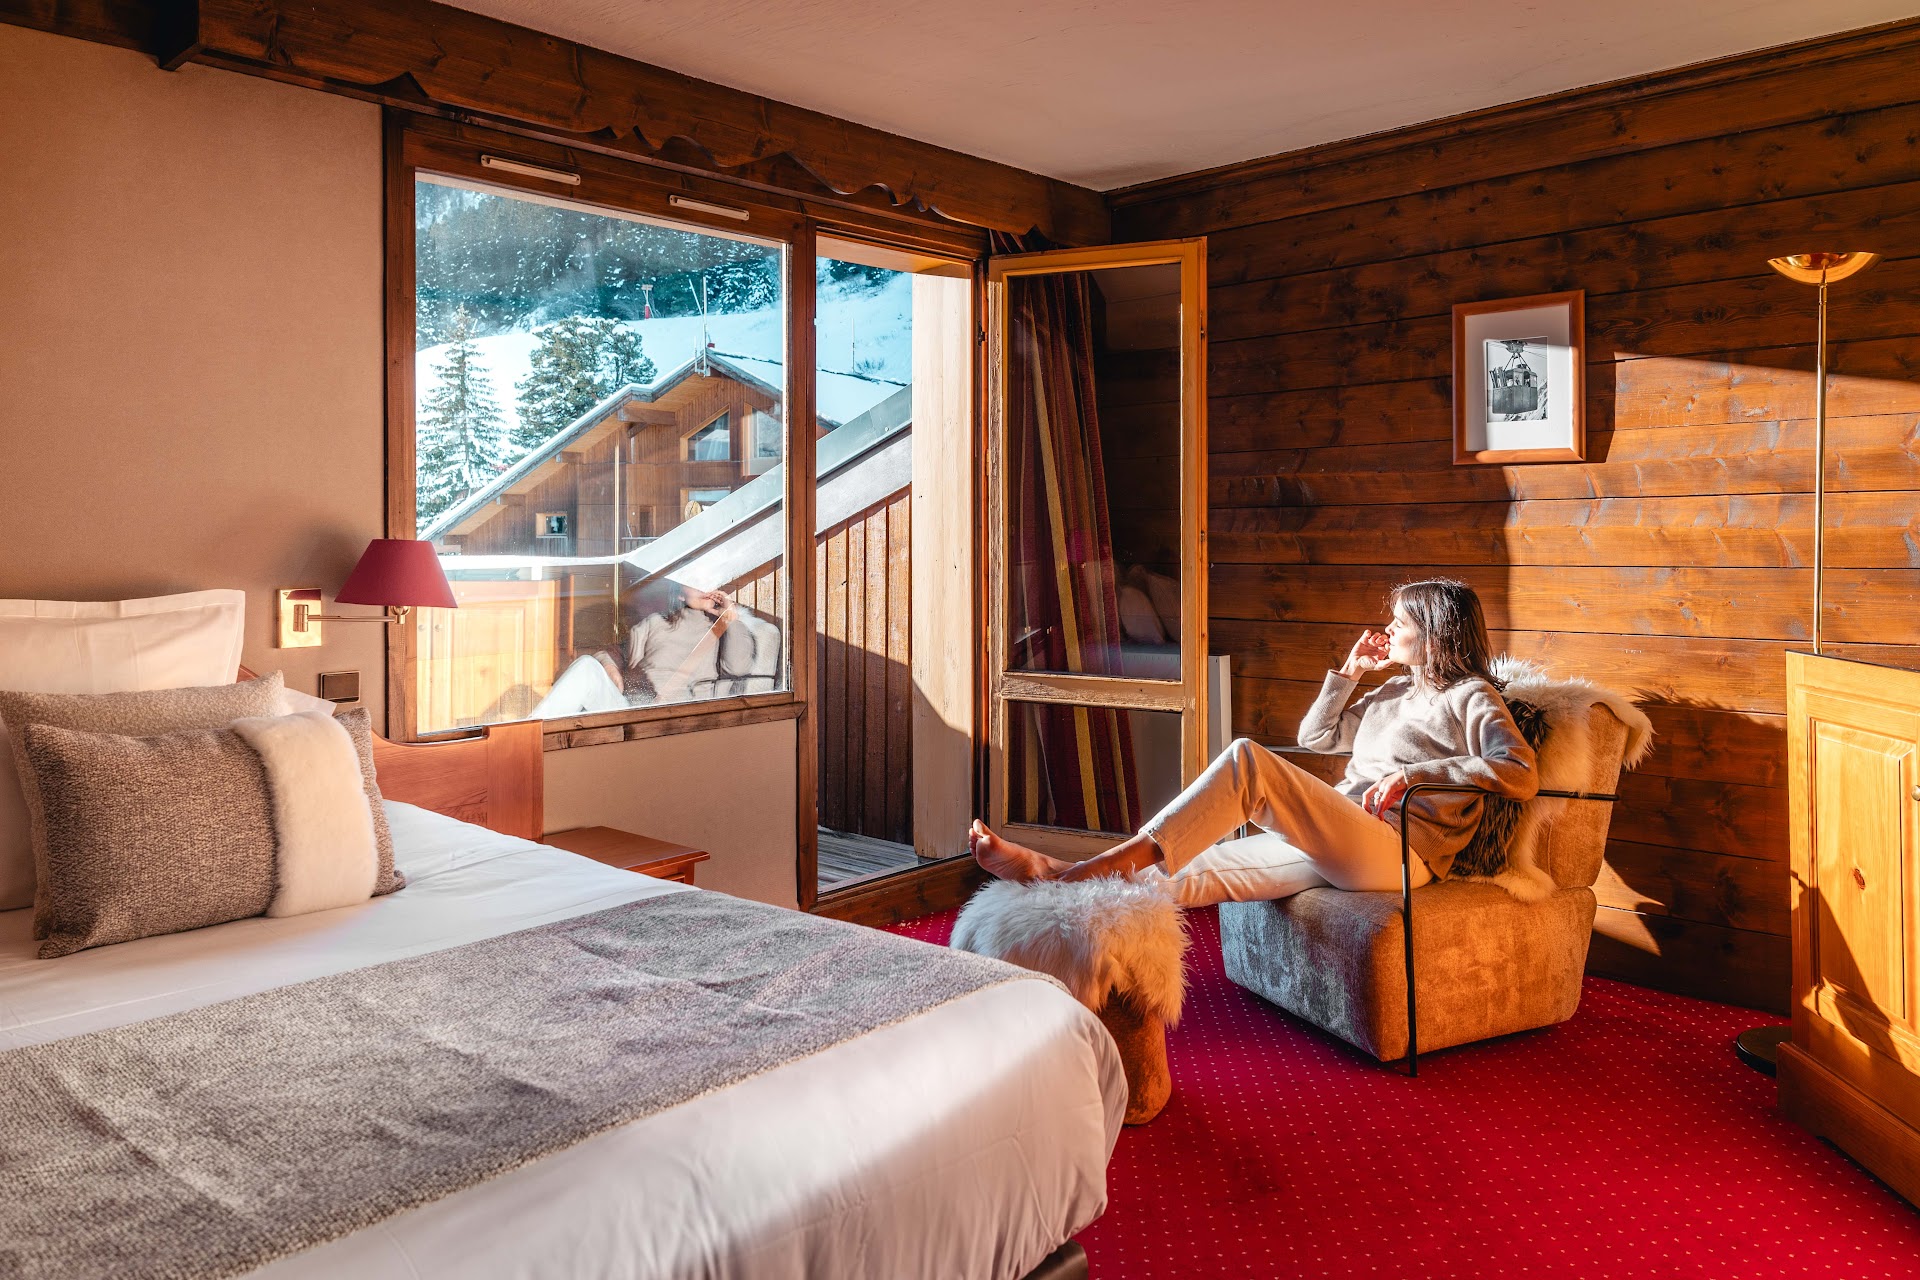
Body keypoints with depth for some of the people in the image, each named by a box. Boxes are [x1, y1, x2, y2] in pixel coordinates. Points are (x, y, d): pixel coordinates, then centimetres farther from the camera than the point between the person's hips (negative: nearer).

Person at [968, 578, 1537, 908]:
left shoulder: (1470, 697, 6)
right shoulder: (1395, 692, 30)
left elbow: (1521, 774, -11)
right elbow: (1315, 736, 34)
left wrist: (1416, 772, -17)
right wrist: (1350, 670, 24)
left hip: (1395, 849, -8)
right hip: (1335, 846, 8)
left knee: (1248, 759, -30)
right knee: (1192, 869, -13)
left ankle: (1092, 869, -36)